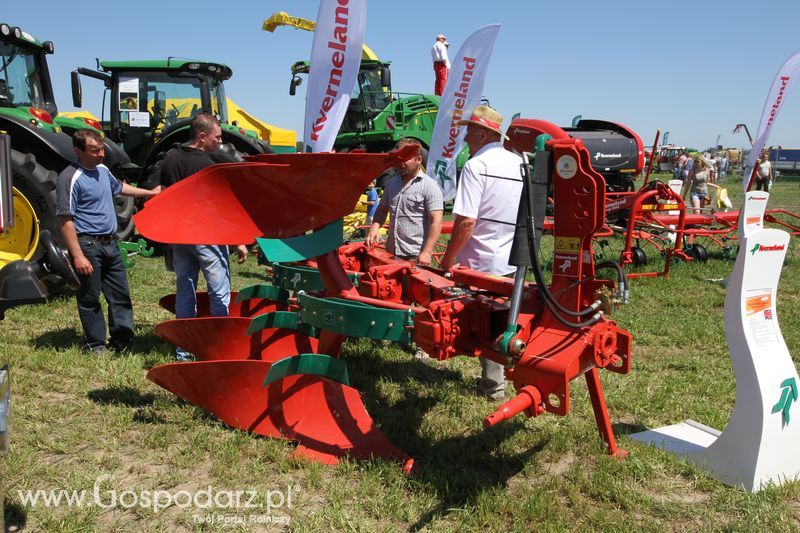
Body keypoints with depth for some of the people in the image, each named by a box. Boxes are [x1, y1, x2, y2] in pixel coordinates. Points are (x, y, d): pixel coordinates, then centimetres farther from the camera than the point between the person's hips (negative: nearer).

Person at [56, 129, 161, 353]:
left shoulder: (102, 169, 9)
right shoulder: (71, 178, -16)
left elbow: (118, 186, 32)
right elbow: (65, 220, -18)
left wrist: (149, 193, 38)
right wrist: (78, 256, -22)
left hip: (110, 242, 8)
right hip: (88, 245, -8)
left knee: (121, 296, 11)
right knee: (90, 299, 4)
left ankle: (122, 341, 22)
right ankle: (95, 346, 16)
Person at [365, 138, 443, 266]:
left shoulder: (429, 186, -9)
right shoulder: (391, 183, 10)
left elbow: (436, 221, -14)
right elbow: (382, 209, 20)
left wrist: (427, 252, -21)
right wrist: (375, 226, 0)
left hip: (416, 256, -6)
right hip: (391, 252, 6)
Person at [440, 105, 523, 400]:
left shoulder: (476, 166, -16)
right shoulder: (520, 163, 7)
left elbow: (466, 221, -23)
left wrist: (447, 259, -13)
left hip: (483, 264, -7)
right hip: (515, 262, 7)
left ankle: (493, 384, 17)